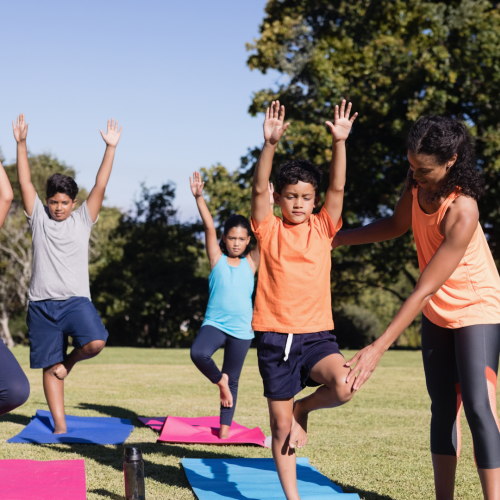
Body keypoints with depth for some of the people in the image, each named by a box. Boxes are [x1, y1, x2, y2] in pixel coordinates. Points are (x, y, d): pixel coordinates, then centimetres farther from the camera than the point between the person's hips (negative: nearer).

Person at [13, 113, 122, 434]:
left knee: (96, 342, -26)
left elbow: (101, 186, 0)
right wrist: (21, 143, -6)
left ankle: (69, 361, 7)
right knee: (49, 367, 3)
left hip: (75, 300, -1)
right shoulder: (39, 218, 8)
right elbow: (25, 182, 1)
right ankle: (60, 426, 13)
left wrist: (111, 148, -8)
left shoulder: (82, 220, 7)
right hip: (42, 303, 1)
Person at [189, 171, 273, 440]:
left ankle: (225, 427, 25)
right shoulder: (217, 259, 1)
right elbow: (209, 227, -10)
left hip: (241, 329, 1)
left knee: (233, 380, 9)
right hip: (214, 323, -1)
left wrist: (268, 206, -18)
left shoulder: (251, 262, 4)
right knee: (198, 353, -31)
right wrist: (199, 197, -20)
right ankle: (219, 381, -1)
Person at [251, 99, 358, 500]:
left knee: (343, 387, -27)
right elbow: (259, 189, -11)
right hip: (275, 336, -1)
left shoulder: (322, 229, 7)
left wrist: (339, 142, -15)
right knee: (280, 426, 4)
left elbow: (337, 189, -4)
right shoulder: (269, 231, 2)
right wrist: (270, 144, -23)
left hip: (316, 334, 1)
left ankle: (303, 409, 5)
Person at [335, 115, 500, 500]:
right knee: (443, 407, 9)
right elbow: (397, 225, 12)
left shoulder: (461, 211, -33)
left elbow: (425, 289, -33)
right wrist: (338, 238, 3)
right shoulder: (417, 184, -10)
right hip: (437, 314, 7)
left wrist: (379, 348, -34)